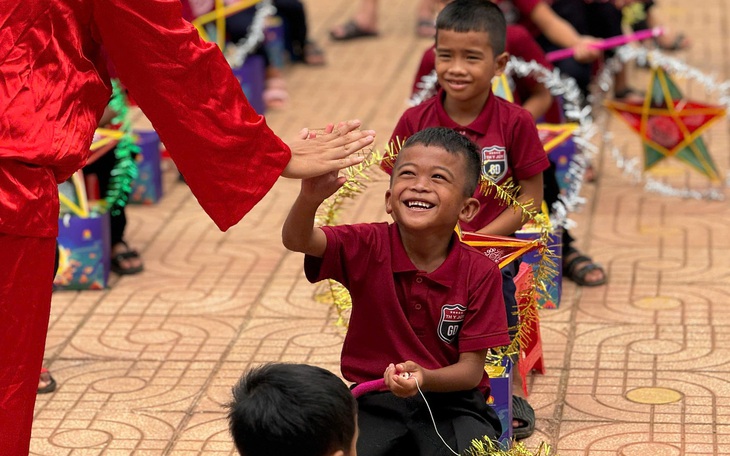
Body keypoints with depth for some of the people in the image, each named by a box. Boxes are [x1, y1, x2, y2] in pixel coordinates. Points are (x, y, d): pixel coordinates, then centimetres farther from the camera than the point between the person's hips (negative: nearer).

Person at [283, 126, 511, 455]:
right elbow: (297, 240, -23)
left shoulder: (479, 273, -9)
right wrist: (310, 198, -46)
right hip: (373, 400, 1)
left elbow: (471, 369, -8)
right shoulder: (368, 247, -7)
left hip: (448, 399, -1)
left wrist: (424, 378, -29)